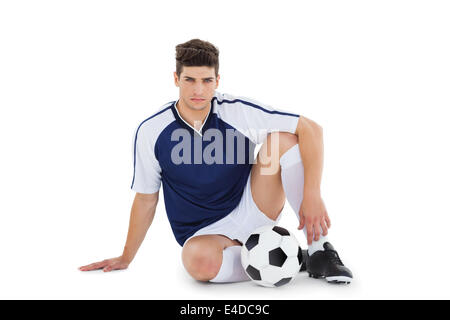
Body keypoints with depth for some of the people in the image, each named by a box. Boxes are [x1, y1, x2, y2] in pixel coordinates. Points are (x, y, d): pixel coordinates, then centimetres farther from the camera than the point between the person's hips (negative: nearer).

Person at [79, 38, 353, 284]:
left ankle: (319, 250, -17)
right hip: (205, 233, 0)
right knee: (198, 260, -39)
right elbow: (146, 199, 3)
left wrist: (312, 196, -25)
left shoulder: (238, 111, -11)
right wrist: (125, 259, 9)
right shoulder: (150, 132, -8)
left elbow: (311, 129, -13)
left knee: (282, 137, -21)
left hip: (253, 211, 1)